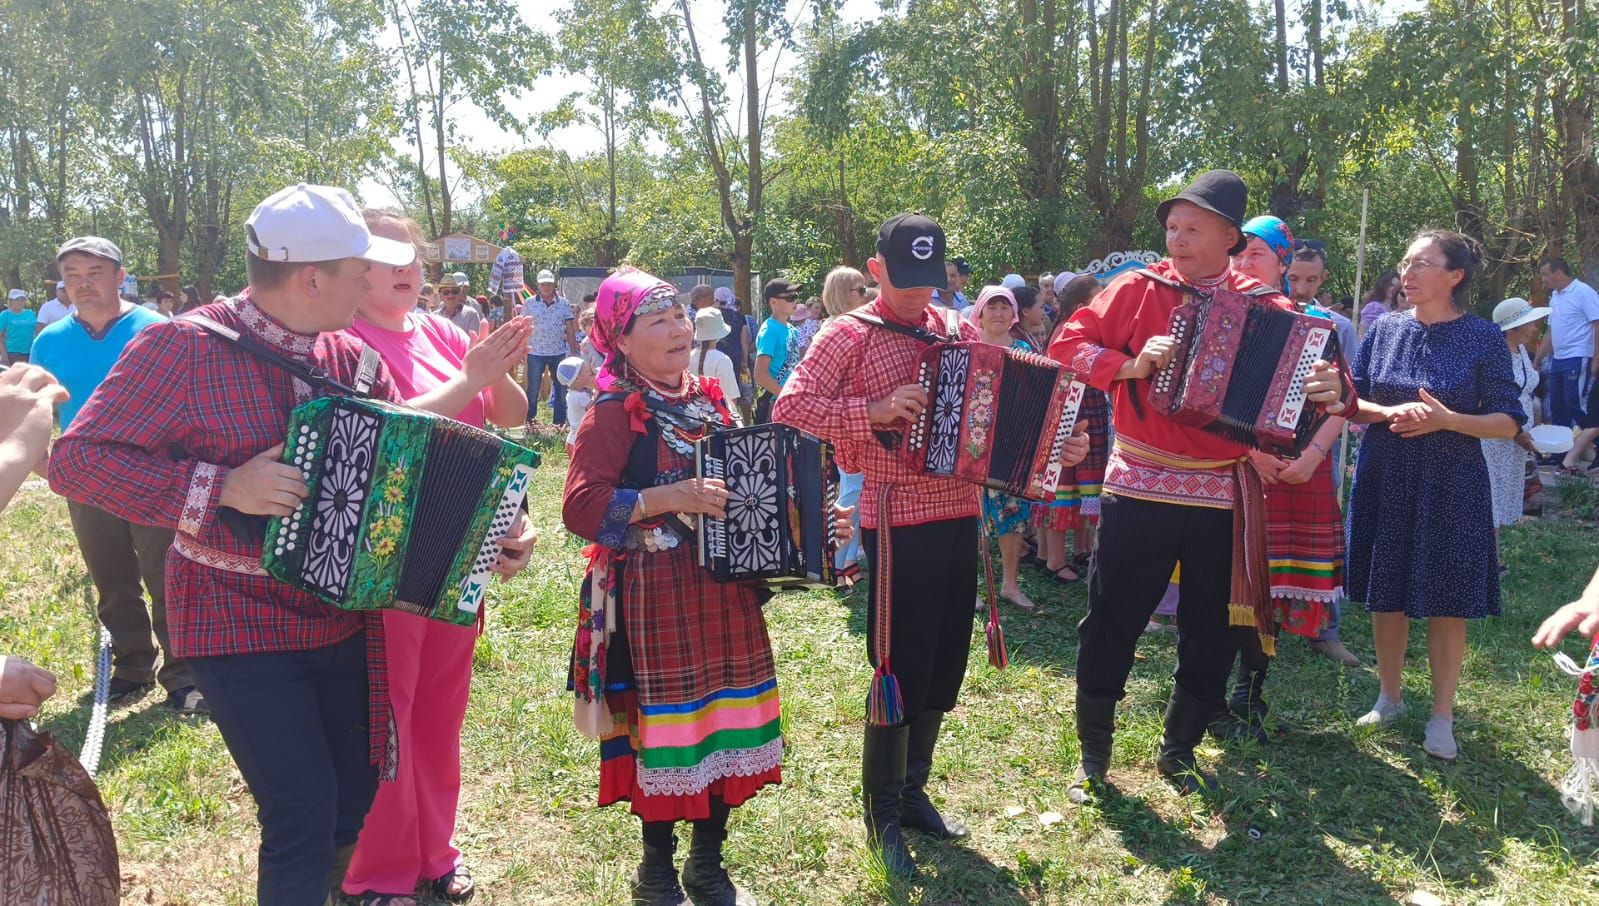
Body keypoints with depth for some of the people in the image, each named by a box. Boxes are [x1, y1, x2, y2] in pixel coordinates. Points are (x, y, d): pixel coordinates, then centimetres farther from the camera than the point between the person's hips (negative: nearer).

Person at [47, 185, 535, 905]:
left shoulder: (353, 359, 2)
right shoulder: (183, 347, -14)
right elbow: (76, 459, -15)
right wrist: (221, 487, -24)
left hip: (343, 622, 6)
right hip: (239, 625, -6)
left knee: (354, 796, 16)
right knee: (305, 811, -7)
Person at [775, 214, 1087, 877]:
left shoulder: (958, 330, 11)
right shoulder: (848, 335, -6)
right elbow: (789, 408, -14)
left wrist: (1056, 444, 1)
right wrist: (874, 411, -23)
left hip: (960, 513, 6)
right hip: (898, 518, -6)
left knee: (944, 665, 14)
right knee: (900, 667, -1)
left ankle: (914, 790, 31)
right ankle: (881, 813, 16)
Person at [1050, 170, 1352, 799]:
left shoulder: (1261, 305, 4)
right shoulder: (1139, 288, 0)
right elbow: (1069, 343, -3)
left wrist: (1332, 390, -18)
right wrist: (1130, 364, -18)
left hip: (1223, 492, 2)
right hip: (1140, 484, -2)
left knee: (1212, 630, 11)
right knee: (1111, 622, 1)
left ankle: (1179, 749, 31)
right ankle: (1093, 751, 20)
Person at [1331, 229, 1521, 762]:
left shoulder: (1482, 338, -5)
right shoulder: (1384, 331, 4)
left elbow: (1508, 422, -5)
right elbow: (1351, 403, 5)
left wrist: (1447, 420, -21)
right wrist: (1391, 412, -15)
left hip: (1450, 487, -3)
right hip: (1385, 480, 3)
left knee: (1446, 603, 2)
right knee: (1387, 594, 10)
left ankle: (1442, 717, 15)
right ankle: (1389, 697, 27)